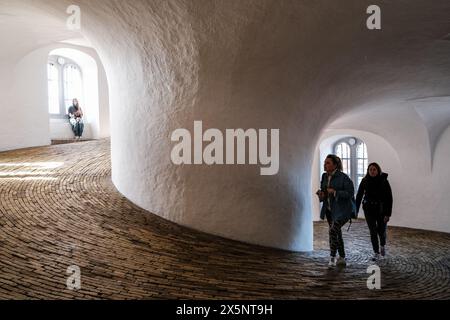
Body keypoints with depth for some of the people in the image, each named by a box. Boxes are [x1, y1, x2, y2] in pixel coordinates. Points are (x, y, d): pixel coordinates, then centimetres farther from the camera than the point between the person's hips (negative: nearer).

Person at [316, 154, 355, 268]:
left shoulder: (343, 177, -17)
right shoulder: (325, 176, 5)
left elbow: (350, 193, -17)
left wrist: (335, 192, -25)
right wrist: (321, 194, -6)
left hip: (342, 210, -8)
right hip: (330, 210, 8)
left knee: (333, 231, -21)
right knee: (337, 233, 15)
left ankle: (332, 257, -7)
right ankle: (342, 258, 29)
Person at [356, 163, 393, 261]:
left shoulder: (384, 181, -10)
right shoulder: (365, 181, -4)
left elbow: (389, 198, -9)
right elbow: (359, 196, 0)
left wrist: (388, 214, -15)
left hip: (381, 210, -1)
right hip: (369, 210, 1)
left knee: (381, 230, 6)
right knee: (373, 231, 1)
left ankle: (383, 246, 38)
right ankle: (377, 253, 12)